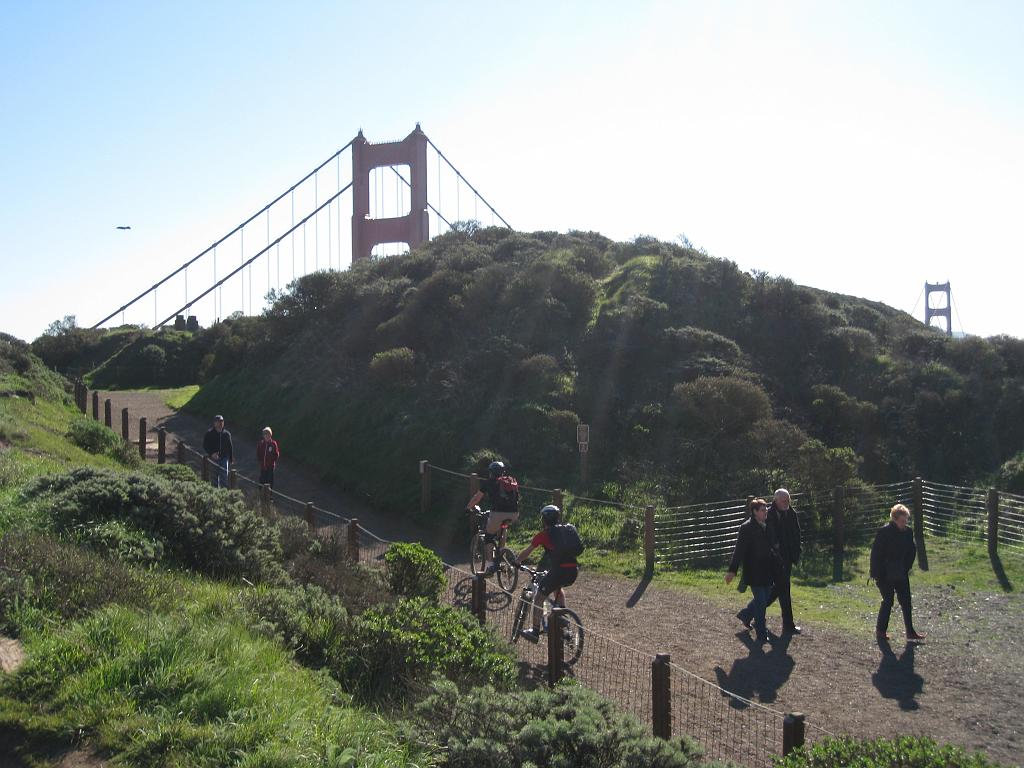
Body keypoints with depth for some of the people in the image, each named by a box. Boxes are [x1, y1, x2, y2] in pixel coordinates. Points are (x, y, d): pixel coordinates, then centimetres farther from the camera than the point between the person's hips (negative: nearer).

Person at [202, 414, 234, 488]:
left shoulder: (227, 434, 5)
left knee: (224, 477, -6)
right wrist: (211, 453, -16)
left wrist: (231, 459, 10)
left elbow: (230, 447, 12)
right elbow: (205, 446, -1)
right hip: (213, 459, -1)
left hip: (224, 458, 1)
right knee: (214, 477, 8)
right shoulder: (209, 433, -2)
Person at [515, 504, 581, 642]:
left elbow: (527, 552, 14)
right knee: (557, 588, 36)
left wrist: (517, 562, 32)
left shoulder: (544, 534, 6)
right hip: (574, 570, 6)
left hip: (559, 569, -6)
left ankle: (535, 632, 8)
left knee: (539, 598, 9)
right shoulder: (568, 529, 21)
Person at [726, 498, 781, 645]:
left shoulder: (767, 526, 8)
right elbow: (739, 550, -15)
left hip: (767, 571, 7)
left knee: (765, 599, 16)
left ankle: (746, 614, 40)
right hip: (754, 571, -7)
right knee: (760, 601, -5)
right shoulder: (747, 528, -13)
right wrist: (732, 570, -19)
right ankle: (761, 635, 4)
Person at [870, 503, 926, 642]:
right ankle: (880, 630, 13)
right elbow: (876, 553, -15)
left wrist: (907, 568, 7)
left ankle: (910, 631, 15)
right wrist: (877, 574, -15)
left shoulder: (908, 532, 1)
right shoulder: (884, 532, -16)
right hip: (885, 575, -6)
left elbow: (912, 551, 14)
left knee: (906, 602, 7)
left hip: (901, 574, 6)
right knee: (888, 601, -2)